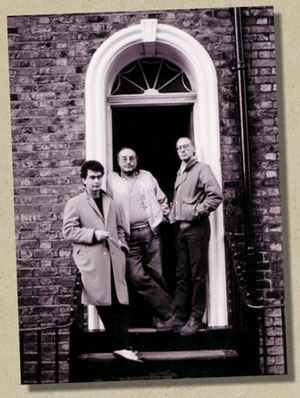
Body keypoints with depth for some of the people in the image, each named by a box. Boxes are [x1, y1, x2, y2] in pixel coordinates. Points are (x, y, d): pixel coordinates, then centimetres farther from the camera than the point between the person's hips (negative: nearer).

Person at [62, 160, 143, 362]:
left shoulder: (110, 202, 22)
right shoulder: (75, 203, 5)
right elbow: (69, 230, -3)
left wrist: (122, 245, 13)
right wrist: (93, 234, -13)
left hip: (114, 257, 5)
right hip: (92, 260, -5)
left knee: (121, 302, -5)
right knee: (104, 303, -7)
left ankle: (122, 346, -4)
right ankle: (121, 346, 0)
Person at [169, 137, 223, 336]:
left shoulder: (202, 169, -4)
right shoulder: (180, 173, 19)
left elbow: (216, 195, -15)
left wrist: (197, 211, -14)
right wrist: (173, 215, 14)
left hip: (197, 228, -8)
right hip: (181, 228, 8)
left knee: (197, 275, -3)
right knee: (182, 275, 10)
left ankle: (196, 319, 2)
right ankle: (180, 316, 15)